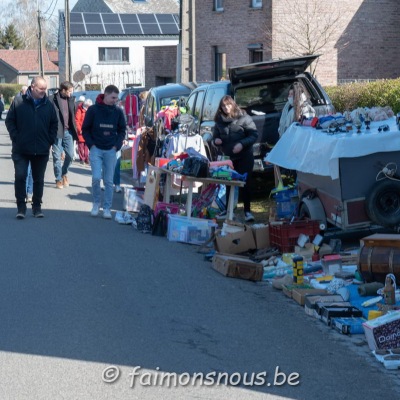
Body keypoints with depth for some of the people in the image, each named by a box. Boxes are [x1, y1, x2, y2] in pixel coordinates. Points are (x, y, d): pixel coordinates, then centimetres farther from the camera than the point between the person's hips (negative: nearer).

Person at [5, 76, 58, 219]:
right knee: (20, 176, -7)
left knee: (39, 179, 9)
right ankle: (21, 207, 2)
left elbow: (54, 124, 12)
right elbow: (9, 121, 0)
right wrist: (16, 138, -7)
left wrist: (50, 140, 3)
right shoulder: (19, 102, -4)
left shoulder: (48, 105, 4)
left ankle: (37, 206, 20)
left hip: (42, 151, 2)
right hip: (21, 150, -2)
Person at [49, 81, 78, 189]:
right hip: (57, 132, -5)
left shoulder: (71, 99, 10)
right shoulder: (53, 99, -8)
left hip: (68, 131, 5)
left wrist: (74, 130, 8)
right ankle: (59, 179, 11)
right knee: (57, 156, 1)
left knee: (70, 154, 4)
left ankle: (64, 174, 28)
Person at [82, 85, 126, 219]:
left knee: (109, 181, 3)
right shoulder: (93, 110, -5)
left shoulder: (118, 112, 1)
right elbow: (85, 129, 2)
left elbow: (122, 130, 12)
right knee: (96, 178, -13)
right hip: (96, 149, -2)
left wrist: (117, 145, 1)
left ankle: (107, 208, 11)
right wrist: (91, 144, -6)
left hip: (110, 151, 2)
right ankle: (96, 203, 9)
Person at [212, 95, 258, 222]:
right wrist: (216, 140, -8)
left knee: (245, 183, 0)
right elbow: (215, 137, 16)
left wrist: (242, 144, -23)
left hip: (244, 156, -4)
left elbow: (254, 135, -10)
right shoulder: (219, 121, 4)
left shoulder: (243, 118, -9)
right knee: (229, 183, 9)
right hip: (228, 157, 4)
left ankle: (247, 211, 8)